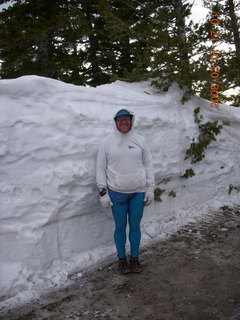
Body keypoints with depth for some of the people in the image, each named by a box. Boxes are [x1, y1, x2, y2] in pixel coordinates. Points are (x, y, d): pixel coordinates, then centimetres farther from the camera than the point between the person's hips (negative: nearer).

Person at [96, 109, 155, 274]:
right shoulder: (107, 142, -2)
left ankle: (134, 258, 28)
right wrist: (103, 192, -3)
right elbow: (101, 168, 0)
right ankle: (122, 259, 27)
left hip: (138, 192, 1)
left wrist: (150, 188, 2)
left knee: (135, 226, 11)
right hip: (117, 193, -1)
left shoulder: (140, 140, 1)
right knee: (120, 227, 9)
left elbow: (148, 164, 5)